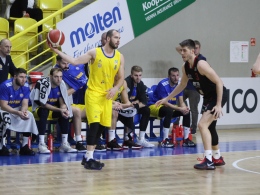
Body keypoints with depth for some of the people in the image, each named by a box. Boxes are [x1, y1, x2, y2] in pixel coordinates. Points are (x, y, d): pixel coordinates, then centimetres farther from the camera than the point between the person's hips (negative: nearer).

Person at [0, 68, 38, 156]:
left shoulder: (26, 87, -9)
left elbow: (25, 104, -9)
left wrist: (23, 111, -34)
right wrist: (18, 113, -40)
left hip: (17, 108, 5)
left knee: (29, 115, -19)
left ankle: (24, 147, -12)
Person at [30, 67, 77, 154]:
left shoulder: (61, 84, -6)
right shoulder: (42, 83, -25)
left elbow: (62, 103, -2)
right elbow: (42, 104, -25)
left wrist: (64, 110, -27)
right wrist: (59, 110, -32)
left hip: (53, 108, 7)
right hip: (37, 107, -7)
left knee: (65, 113, -18)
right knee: (44, 111, -38)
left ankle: (64, 144, -15)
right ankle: (41, 145, -38)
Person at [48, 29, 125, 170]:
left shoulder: (119, 57, 7)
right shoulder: (95, 53, -4)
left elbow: (121, 78, 10)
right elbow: (75, 61, -5)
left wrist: (116, 88, -10)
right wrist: (57, 52, -13)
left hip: (107, 96, 5)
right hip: (93, 94, -5)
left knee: (101, 126, 7)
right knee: (94, 124, -16)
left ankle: (87, 156, 20)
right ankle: (89, 159, -11)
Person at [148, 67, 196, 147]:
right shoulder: (163, 84, -22)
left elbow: (181, 102, -1)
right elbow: (165, 103, -26)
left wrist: (184, 108, -26)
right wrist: (180, 109, -33)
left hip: (171, 106, 7)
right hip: (154, 106, -7)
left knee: (187, 112, -13)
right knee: (169, 111, -38)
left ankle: (186, 140, -10)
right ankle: (165, 141, -35)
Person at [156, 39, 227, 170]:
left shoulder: (201, 64, -25)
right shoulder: (185, 67, 2)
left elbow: (219, 82, -26)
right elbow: (182, 85, 20)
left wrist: (218, 105, -30)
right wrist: (166, 99, 21)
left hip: (218, 95, -10)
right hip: (208, 97, 10)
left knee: (202, 125, -20)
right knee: (209, 127, 19)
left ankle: (208, 161, -21)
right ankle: (217, 158, 35)